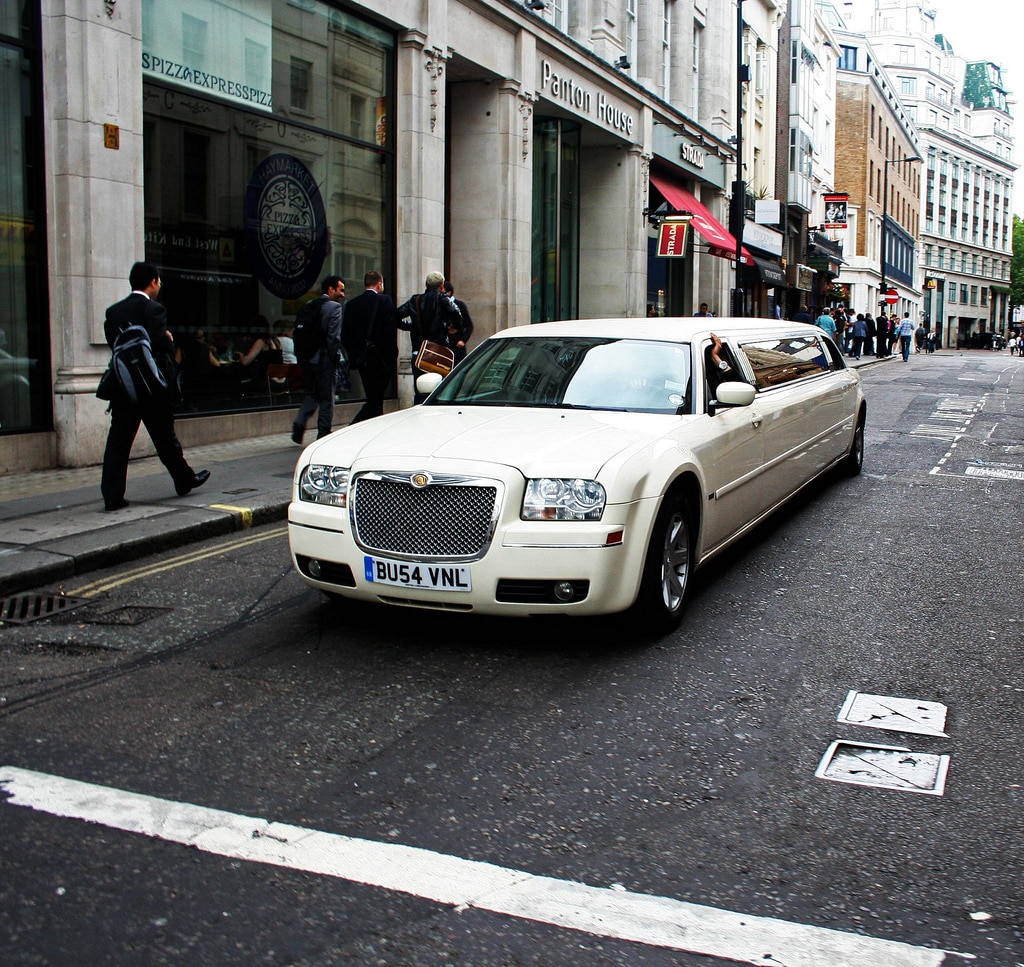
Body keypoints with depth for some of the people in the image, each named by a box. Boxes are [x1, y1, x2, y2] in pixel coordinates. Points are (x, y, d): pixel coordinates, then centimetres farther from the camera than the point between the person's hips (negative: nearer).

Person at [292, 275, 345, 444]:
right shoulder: (335, 307, -10)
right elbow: (334, 337, -17)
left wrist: (302, 356, 13)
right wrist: (335, 357, -9)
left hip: (308, 359, 6)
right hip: (325, 360, -6)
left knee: (311, 395, 18)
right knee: (326, 398, 4)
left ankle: (299, 423, 0)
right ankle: (323, 435, 8)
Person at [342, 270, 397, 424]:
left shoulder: (352, 304, 8)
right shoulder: (385, 301, -7)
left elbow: (345, 335, 7)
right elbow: (390, 331, -13)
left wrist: (353, 356, 15)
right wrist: (392, 354, -2)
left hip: (360, 358, 6)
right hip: (380, 359, -6)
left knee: (373, 398, 14)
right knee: (375, 401, -4)